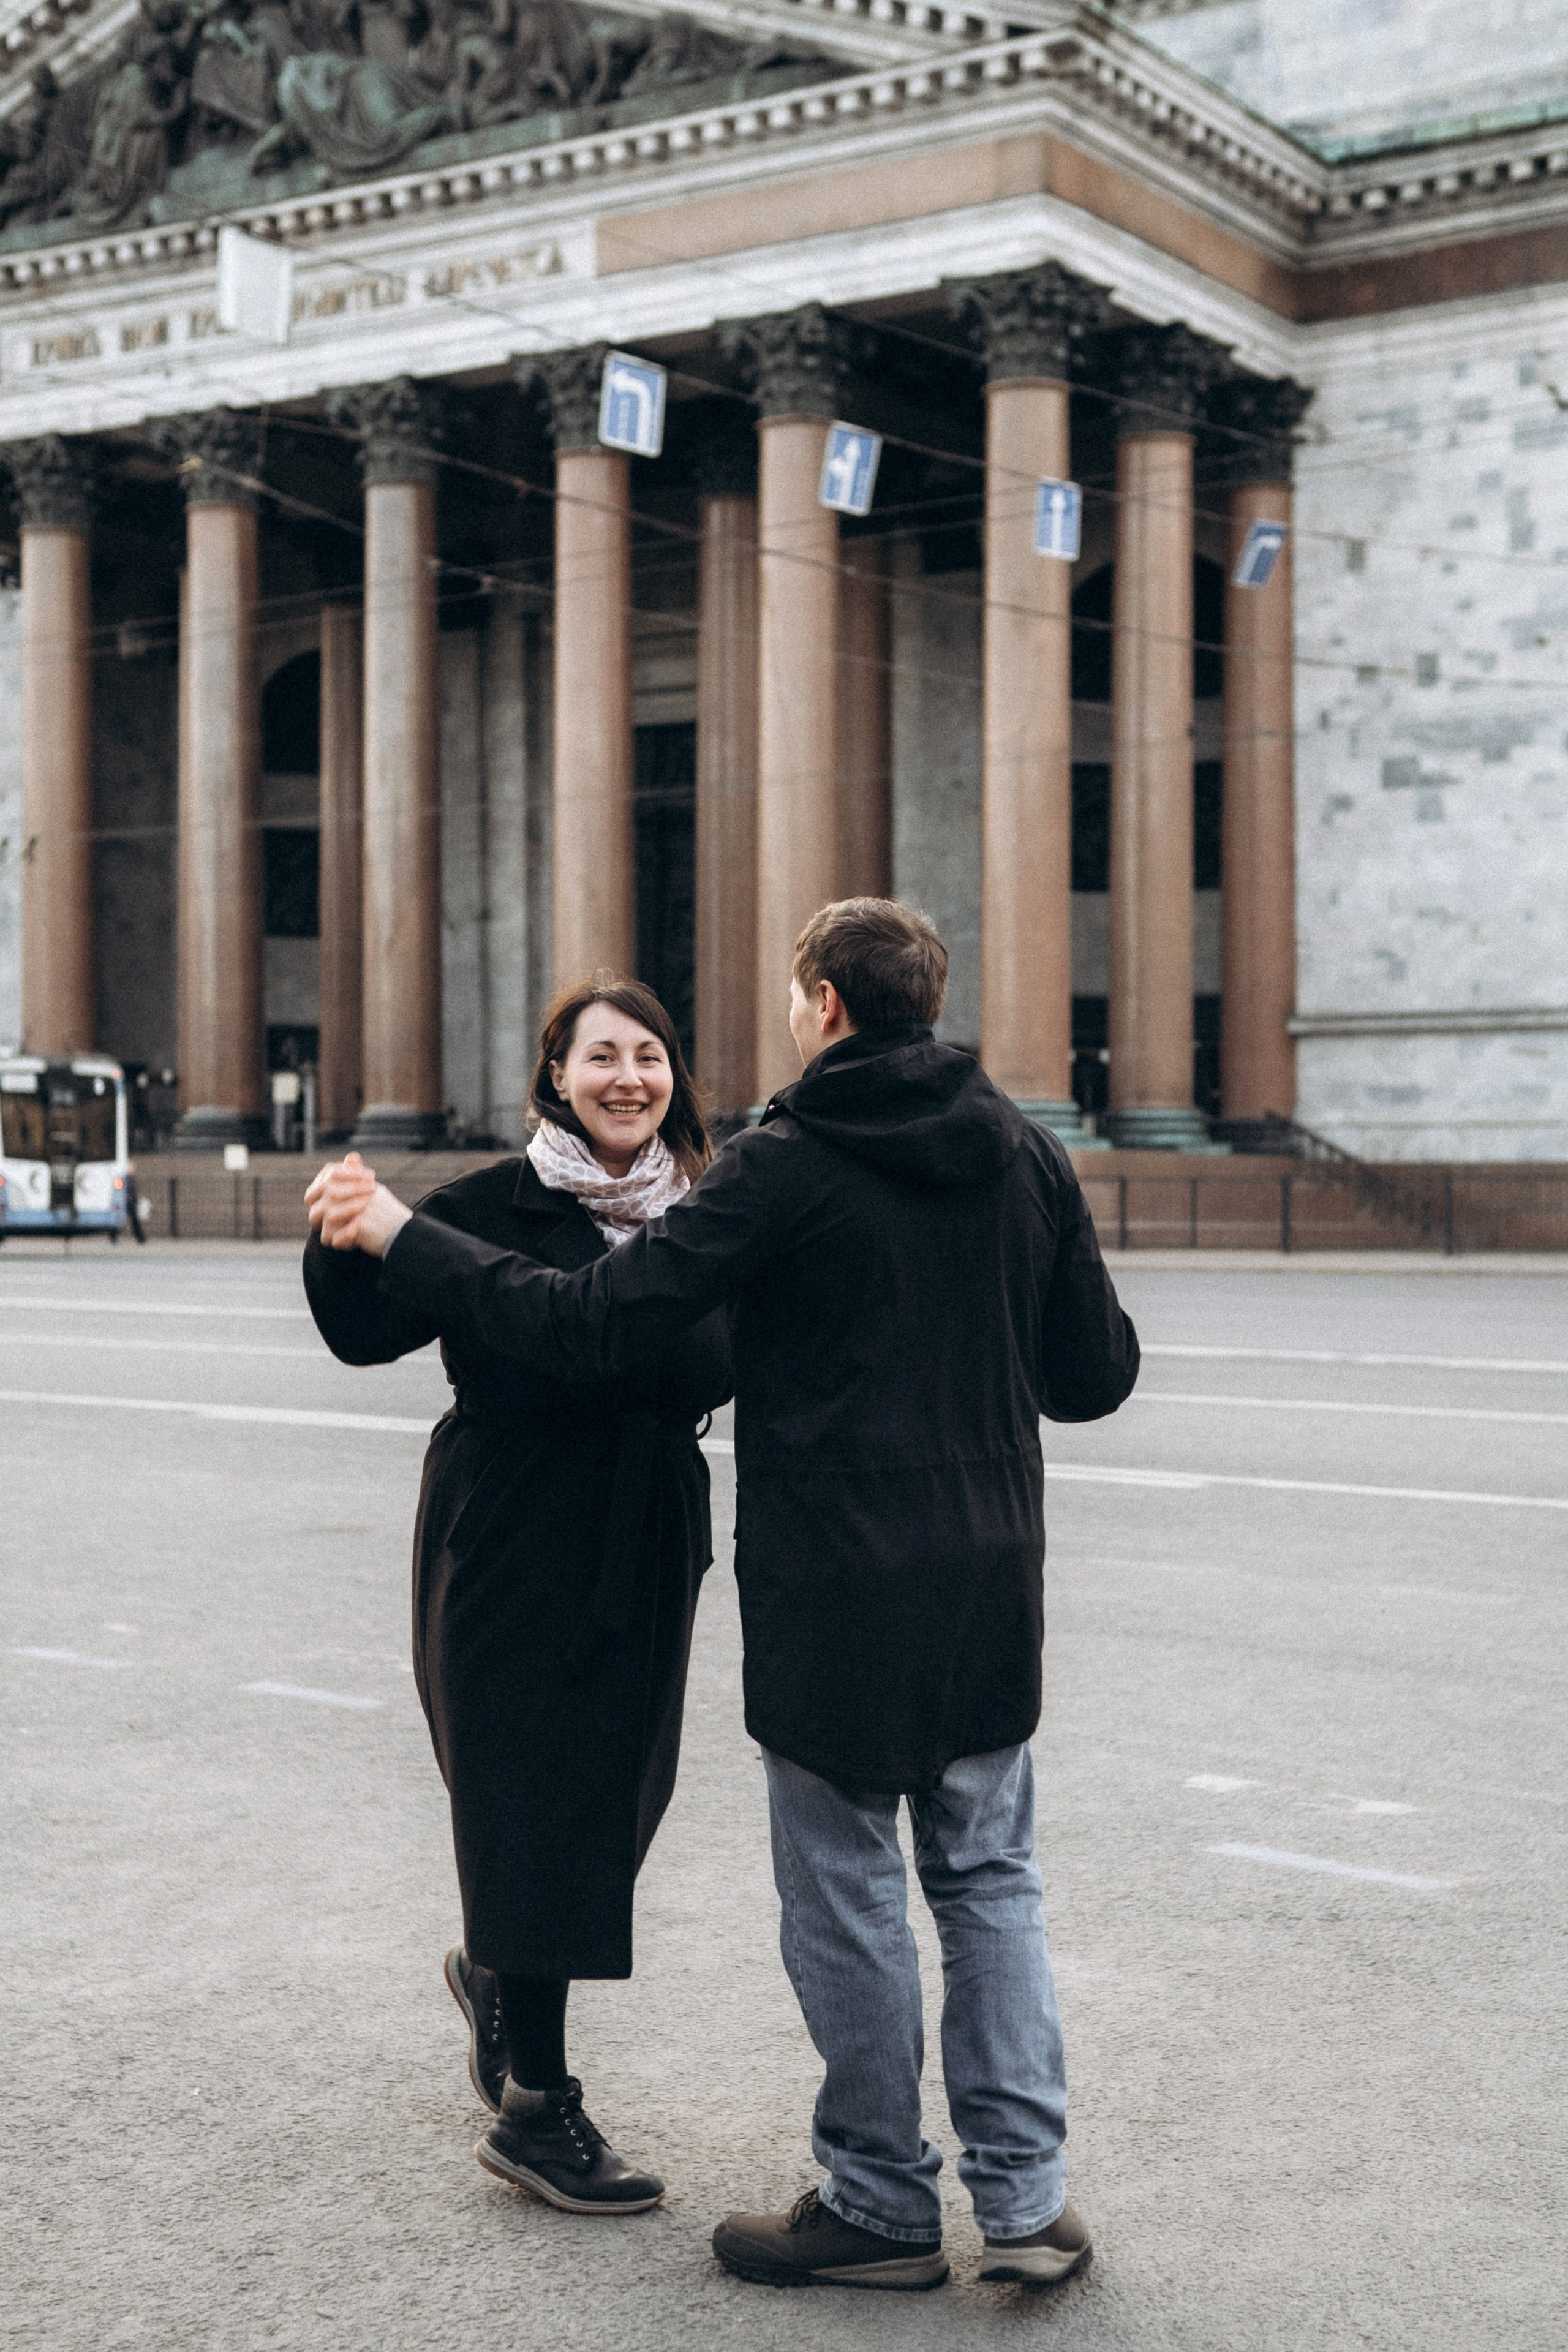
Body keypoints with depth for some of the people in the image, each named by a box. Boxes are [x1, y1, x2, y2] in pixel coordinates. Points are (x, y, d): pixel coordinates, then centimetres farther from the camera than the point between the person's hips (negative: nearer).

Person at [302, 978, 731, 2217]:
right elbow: (371, 1332, -18)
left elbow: (723, 1372, 8)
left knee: (624, 1794, 12)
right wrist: (347, 1245, -36)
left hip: (645, 1555, 5)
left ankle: (497, 1971, 43)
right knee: (533, 1803, -1)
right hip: (512, 1548, -5)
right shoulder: (493, 1209, -10)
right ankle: (535, 2108, 12)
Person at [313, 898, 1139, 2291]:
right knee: (990, 1880, 15)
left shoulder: (787, 1167, -13)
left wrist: (402, 1239, -6)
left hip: (837, 1598, -5)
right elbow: (1098, 1376, 7)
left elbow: (597, 1325, -15)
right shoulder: (1028, 1153, 3)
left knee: (849, 1900, 7)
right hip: (991, 1584, 5)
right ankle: (1027, 2197, 16)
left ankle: (883, 2205, 19)